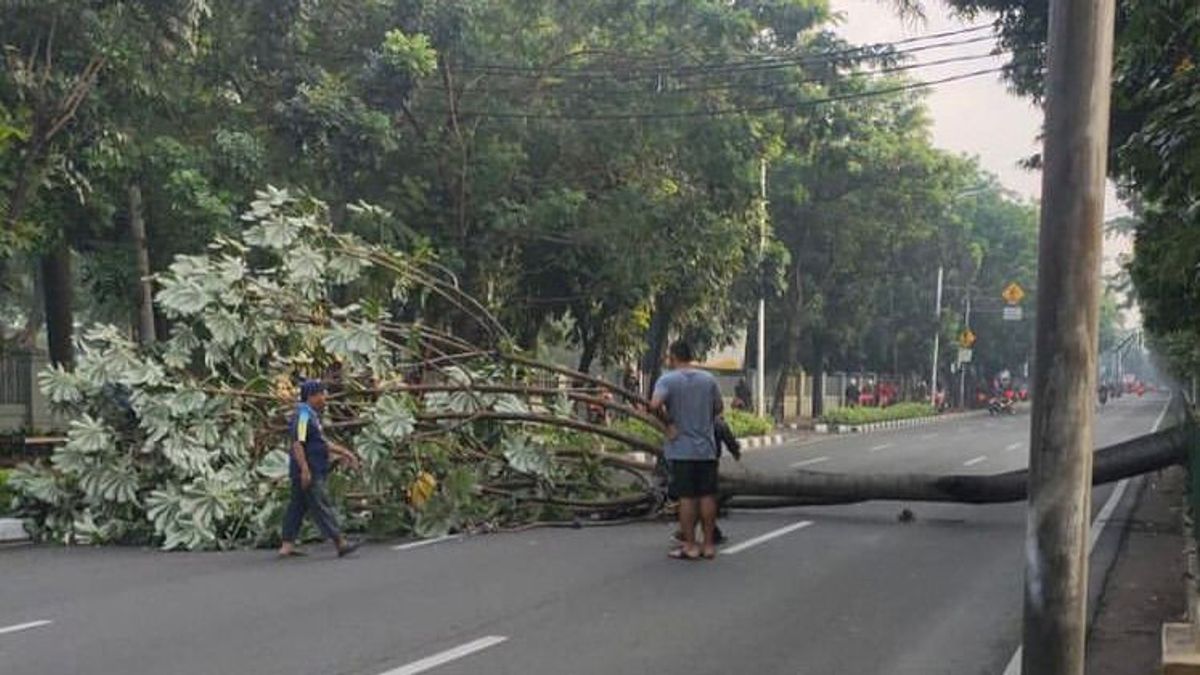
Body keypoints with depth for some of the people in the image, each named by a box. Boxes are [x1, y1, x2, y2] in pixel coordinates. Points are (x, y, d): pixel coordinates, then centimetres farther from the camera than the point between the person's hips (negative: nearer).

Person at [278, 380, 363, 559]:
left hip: (313, 471, 11)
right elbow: (297, 444, -22)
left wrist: (344, 452, 22)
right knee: (321, 506, -8)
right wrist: (304, 469, -27)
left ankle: (287, 545, 11)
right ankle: (340, 543, -7)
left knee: (298, 506, 10)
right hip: (308, 472, -11)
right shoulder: (303, 416, -14)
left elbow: (322, 443, 25)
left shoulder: (312, 416, 18)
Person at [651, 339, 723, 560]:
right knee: (707, 496, 8)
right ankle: (709, 545, 14)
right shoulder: (709, 379, 6)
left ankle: (690, 546, 4)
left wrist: (668, 422, -12)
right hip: (707, 448, 4)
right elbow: (719, 408, 14)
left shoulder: (667, 380, -9)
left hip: (681, 449, -4)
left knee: (687, 497, 0)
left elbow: (655, 405, -25)